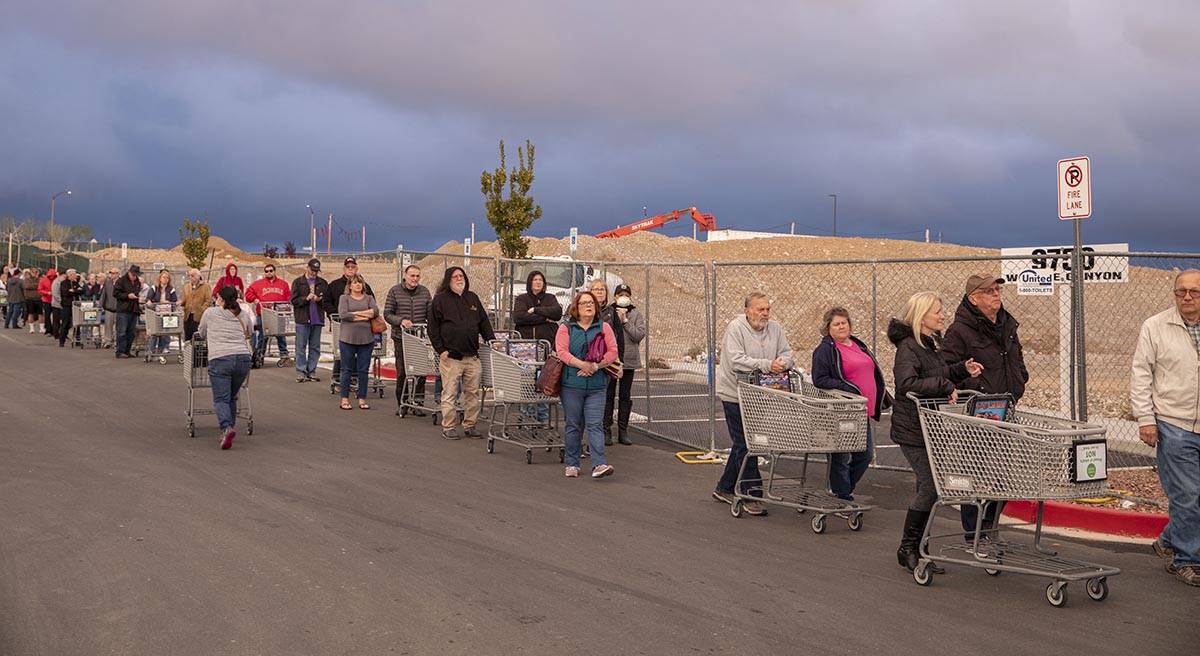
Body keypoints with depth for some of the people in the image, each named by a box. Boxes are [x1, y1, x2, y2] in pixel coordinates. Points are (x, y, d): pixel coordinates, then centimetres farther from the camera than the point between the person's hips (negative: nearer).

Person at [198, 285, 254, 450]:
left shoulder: (210, 313, 9)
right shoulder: (244, 315, 15)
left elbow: (201, 334, 24)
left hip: (220, 359, -3)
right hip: (243, 358, 3)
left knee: (221, 399, -4)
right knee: (232, 397, 17)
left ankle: (227, 428, -25)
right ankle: (230, 427, 19)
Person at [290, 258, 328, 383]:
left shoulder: (323, 283, 12)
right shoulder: (298, 282, 3)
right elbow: (294, 301, -2)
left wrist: (320, 299, -10)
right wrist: (306, 298, -17)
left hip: (317, 319, 3)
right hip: (302, 319, -3)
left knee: (315, 347, 7)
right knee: (301, 347, -2)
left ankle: (311, 371, 13)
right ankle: (301, 372, 2)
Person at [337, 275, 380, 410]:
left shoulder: (369, 298, 13)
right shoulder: (344, 298, 7)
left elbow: (375, 311, -5)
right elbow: (343, 315, -9)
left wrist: (355, 313, -8)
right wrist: (363, 316, -8)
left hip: (366, 339, 2)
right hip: (348, 338, -2)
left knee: (363, 370, 4)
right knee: (347, 369, 3)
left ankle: (362, 399, 11)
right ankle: (345, 399, 10)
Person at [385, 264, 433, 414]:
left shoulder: (424, 292, 7)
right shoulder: (395, 291, 0)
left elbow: (431, 313, 9)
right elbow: (387, 314, -2)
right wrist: (401, 321, -19)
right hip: (401, 337, -2)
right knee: (402, 372, 4)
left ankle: (418, 403, 5)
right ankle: (401, 404, 16)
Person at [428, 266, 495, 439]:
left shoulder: (472, 298, 16)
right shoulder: (440, 300, 1)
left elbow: (484, 322, 21)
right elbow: (433, 328, -2)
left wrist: (492, 340, 10)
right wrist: (441, 350, -8)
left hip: (472, 356, 5)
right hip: (451, 357, -5)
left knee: (473, 393, 7)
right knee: (450, 394, -2)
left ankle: (469, 426, 16)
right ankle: (448, 427, 7)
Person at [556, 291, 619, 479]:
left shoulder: (604, 328, 9)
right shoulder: (566, 328, 5)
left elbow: (612, 352, 1)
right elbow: (562, 352, -7)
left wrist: (596, 366, -13)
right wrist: (582, 364, -19)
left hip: (596, 386, 0)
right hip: (571, 385, 0)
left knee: (595, 424, -6)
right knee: (573, 425, 7)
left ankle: (599, 465, -13)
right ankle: (572, 464, 16)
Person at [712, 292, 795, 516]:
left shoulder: (775, 328, 5)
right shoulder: (736, 328, -13)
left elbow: (787, 354, 3)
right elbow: (736, 361, -23)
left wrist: (782, 363, -21)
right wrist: (767, 365, -31)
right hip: (735, 394, -6)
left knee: (743, 444, 14)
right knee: (745, 445, -4)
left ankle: (724, 488, 29)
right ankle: (752, 496, -1)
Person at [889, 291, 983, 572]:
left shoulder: (932, 342, 13)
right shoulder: (908, 347, -17)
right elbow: (907, 383, -32)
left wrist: (963, 369, 10)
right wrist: (945, 386, -28)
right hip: (913, 430, -9)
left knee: (928, 487, 10)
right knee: (931, 486, -11)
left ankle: (915, 549, 19)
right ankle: (907, 549, 3)